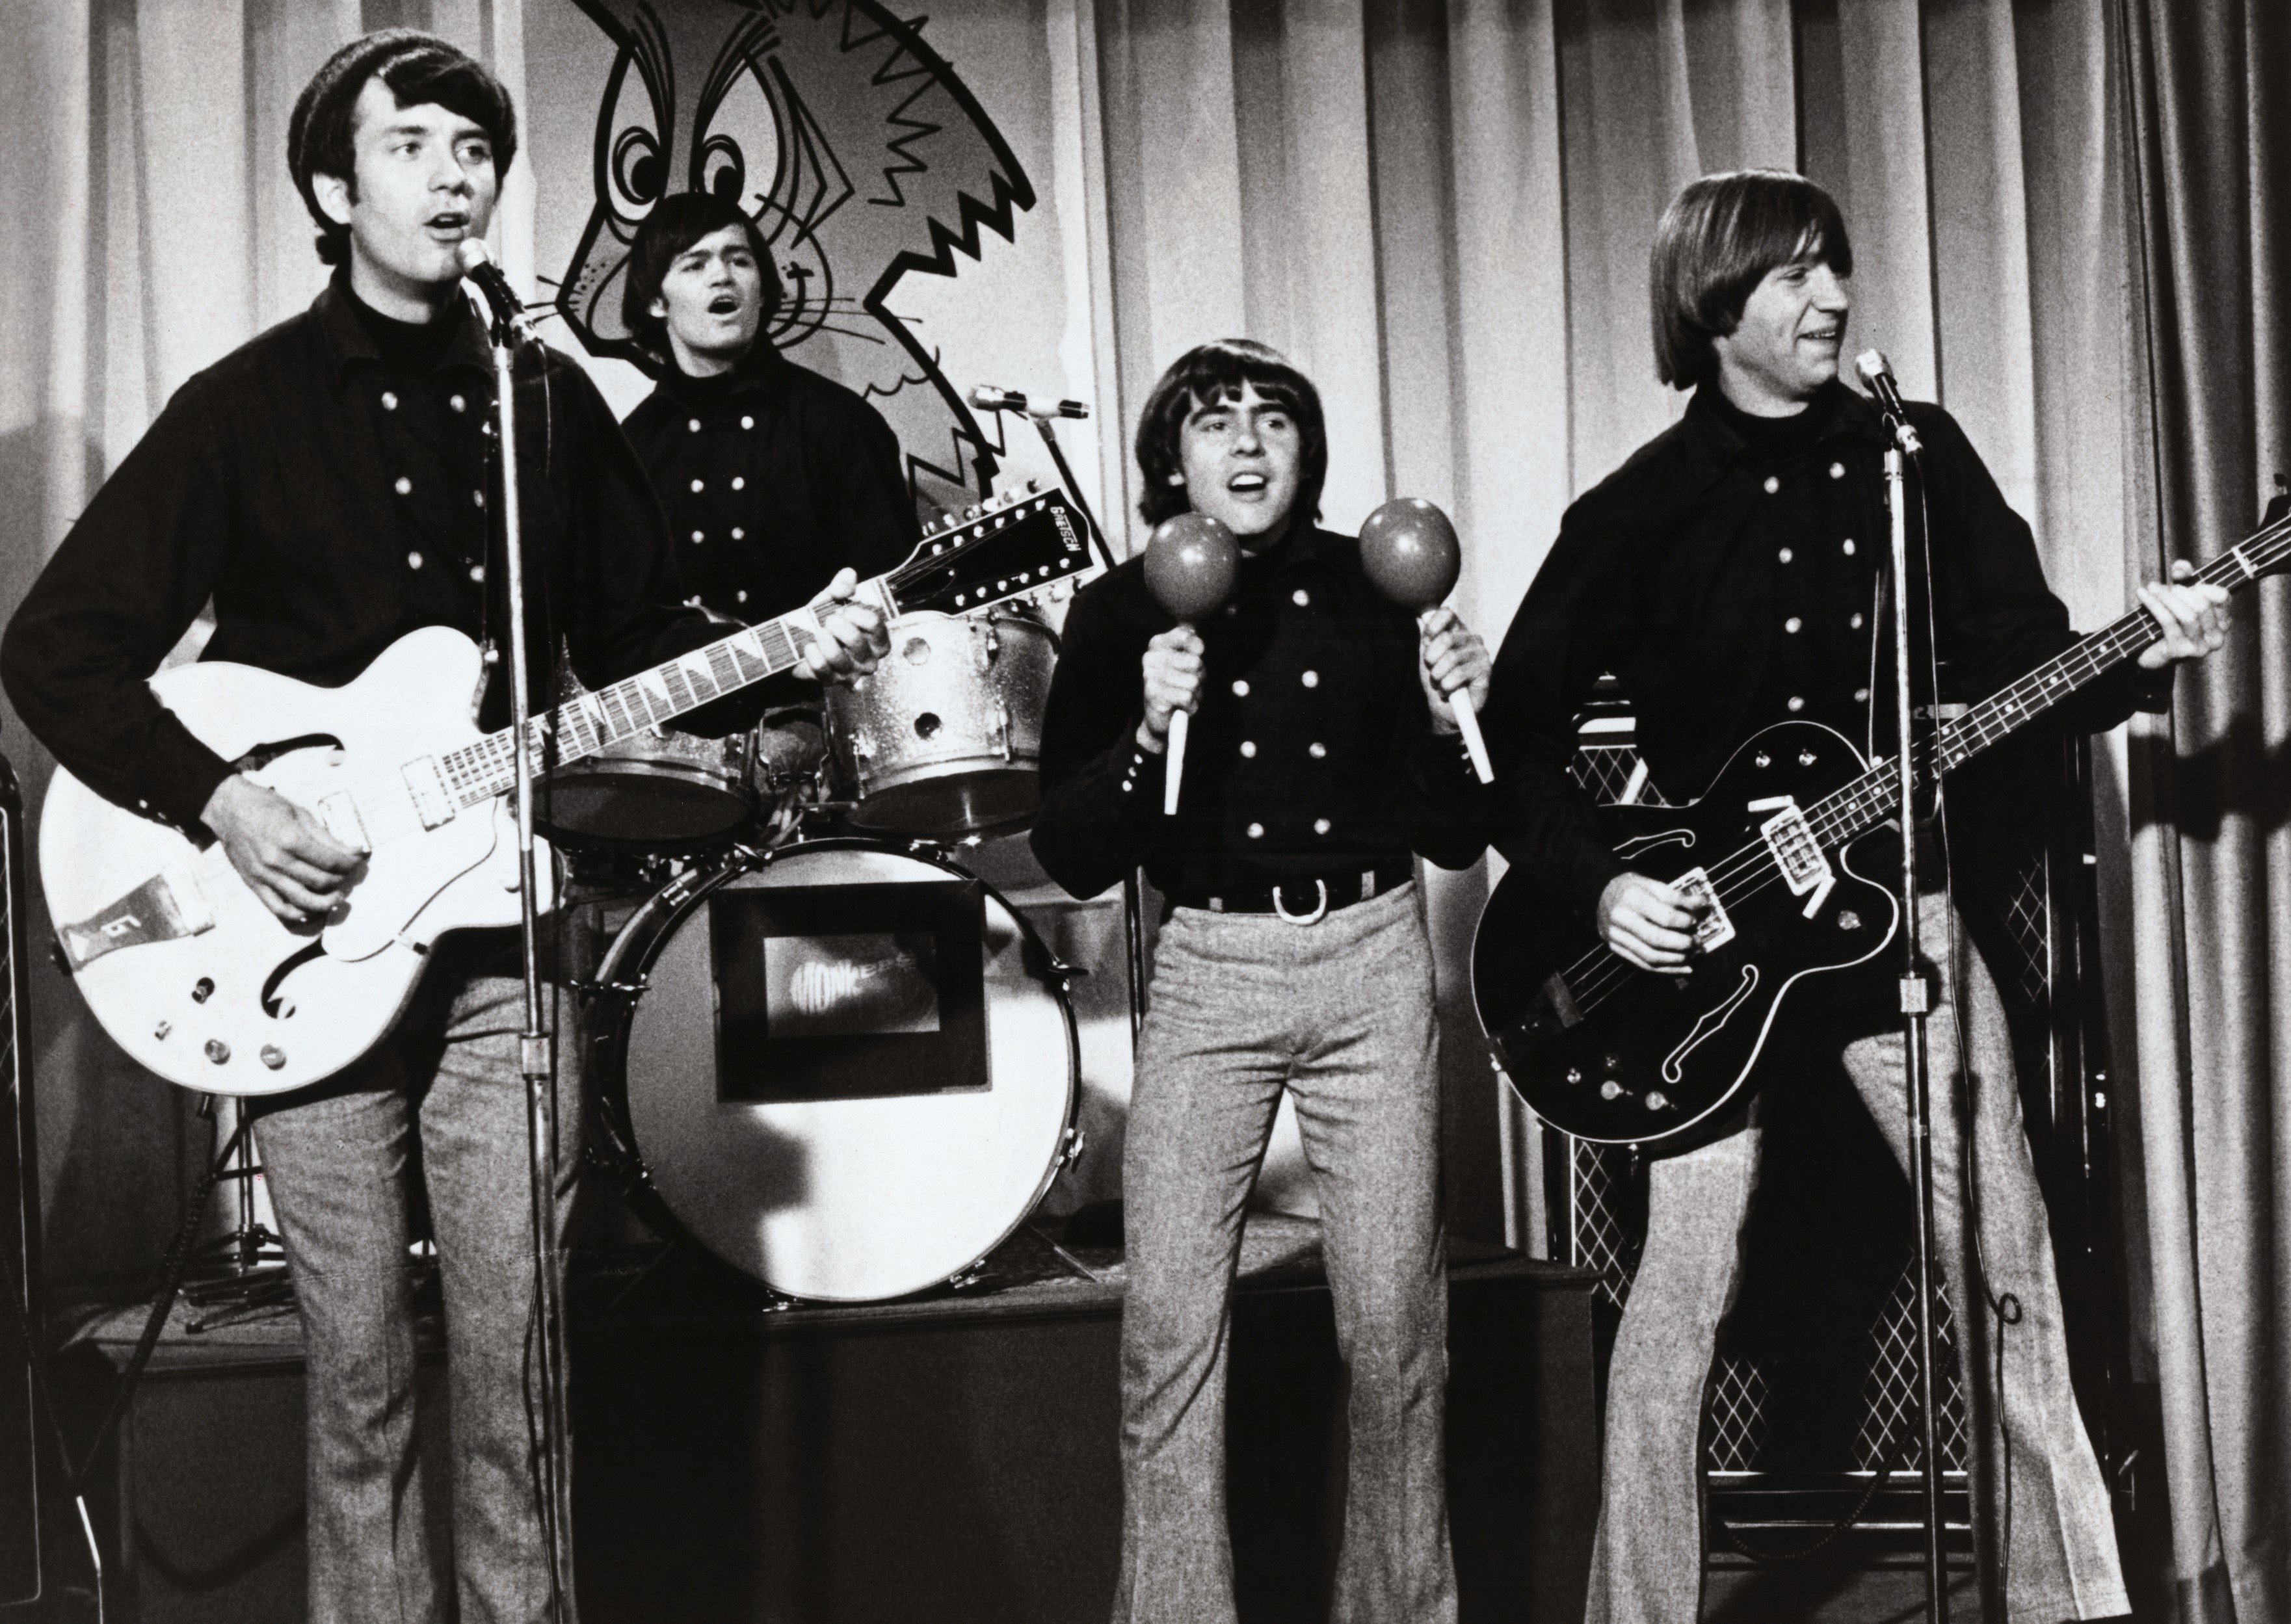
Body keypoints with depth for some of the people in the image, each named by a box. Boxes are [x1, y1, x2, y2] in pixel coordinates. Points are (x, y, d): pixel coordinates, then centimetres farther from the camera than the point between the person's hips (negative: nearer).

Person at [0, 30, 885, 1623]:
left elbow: (641, 638, 16)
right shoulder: (250, 405, 0)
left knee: (513, 1358, 2)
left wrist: (791, 655, -2)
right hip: (314, 932, -2)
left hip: (499, 933, 2)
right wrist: (218, 800, -15)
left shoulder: (547, 401, 10)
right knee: (358, 1364, 3)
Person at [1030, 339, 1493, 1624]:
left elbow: (1456, 839, 7)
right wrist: (1150, 727, -17)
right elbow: (1072, 858, -3)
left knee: (1394, 1319, -1)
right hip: (1207, 969, 0)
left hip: (1373, 957, 1)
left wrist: (1451, 717, -10)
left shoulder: (1374, 592, 4)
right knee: (1171, 1321, -7)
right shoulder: (1123, 613, 1)